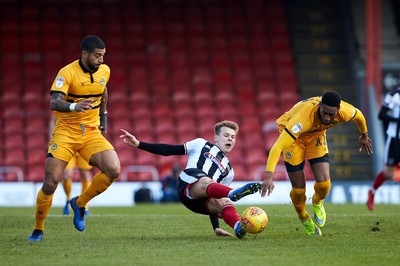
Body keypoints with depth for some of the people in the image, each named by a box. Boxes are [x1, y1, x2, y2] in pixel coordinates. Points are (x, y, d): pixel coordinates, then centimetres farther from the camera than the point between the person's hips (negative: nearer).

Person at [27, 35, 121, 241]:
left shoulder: (104, 71, 2)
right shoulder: (68, 73, -16)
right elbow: (54, 102, -28)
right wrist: (74, 106, -47)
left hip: (92, 132, 4)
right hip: (66, 132, -4)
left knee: (113, 170, -18)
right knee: (51, 182, -12)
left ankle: (80, 203, 7)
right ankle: (38, 229, 9)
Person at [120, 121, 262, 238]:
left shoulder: (229, 170, 34)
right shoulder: (201, 145, 26)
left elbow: (214, 201, 29)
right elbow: (169, 150, 21)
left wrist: (216, 228, 17)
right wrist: (138, 144, 13)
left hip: (202, 202, 5)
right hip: (189, 186, -5)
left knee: (224, 203, -31)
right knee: (206, 182, -40)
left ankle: (239, 227, -62)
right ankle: (233, 193, -73)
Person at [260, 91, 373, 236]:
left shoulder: (344, 112, -30)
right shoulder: (305, 117, -45)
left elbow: (358, 115, -1)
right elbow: (277, 147, -48)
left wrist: (364, 136, 17)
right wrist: (268, 176, -57)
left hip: (316, 134, 4)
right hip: (292, 135, -4)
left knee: (324, 184, -12)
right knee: (299, 189, -6)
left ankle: (317, 203, 26)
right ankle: (304, 218, 28)